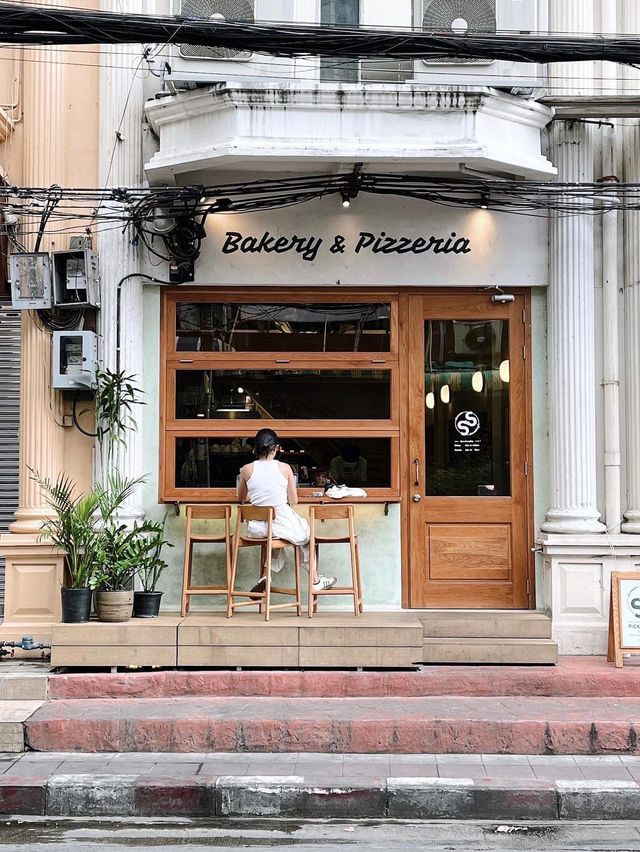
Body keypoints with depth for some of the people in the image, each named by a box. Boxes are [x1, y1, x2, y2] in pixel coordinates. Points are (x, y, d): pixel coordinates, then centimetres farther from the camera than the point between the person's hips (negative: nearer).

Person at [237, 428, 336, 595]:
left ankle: (266, 575, 18)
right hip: (282, 523, -2)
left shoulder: (247, 469, -4)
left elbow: (241, 497, 12)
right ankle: (316, 581, 37)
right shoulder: (284, 468, -7)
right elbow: (293, 501, 0)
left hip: (257, 528, 2)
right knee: (306, 533, 29)